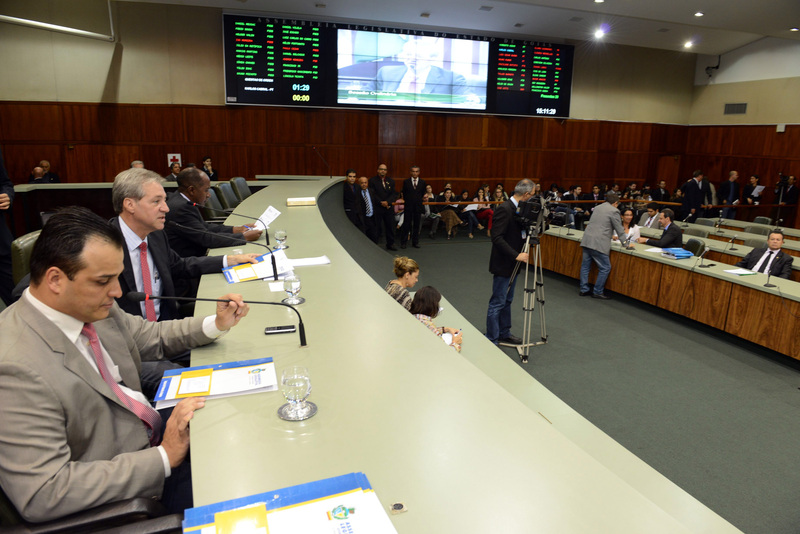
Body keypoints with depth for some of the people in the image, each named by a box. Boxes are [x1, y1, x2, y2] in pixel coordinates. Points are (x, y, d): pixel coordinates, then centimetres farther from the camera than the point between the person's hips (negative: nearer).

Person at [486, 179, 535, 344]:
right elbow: (497, 238, -25)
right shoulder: (504, 209, -20)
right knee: (497, 303, -2)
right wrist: (516, 255, -26)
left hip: (512, 263, 9)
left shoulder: (518, 209, 8)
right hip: (503, 264, -9)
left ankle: (504, 334, 29)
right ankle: (491, 341, 7)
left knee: (507, 301, 17)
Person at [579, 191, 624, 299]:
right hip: (598, 243, -8)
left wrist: (610, 235, 43)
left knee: (585, 265, 12)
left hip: (587, 240, 8)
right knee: (605, 268, 2)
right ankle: (598, 292, 6)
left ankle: (584, 290, 18)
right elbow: (620, 230, 0)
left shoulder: (598, 207, 20)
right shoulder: (613, 211, -4)